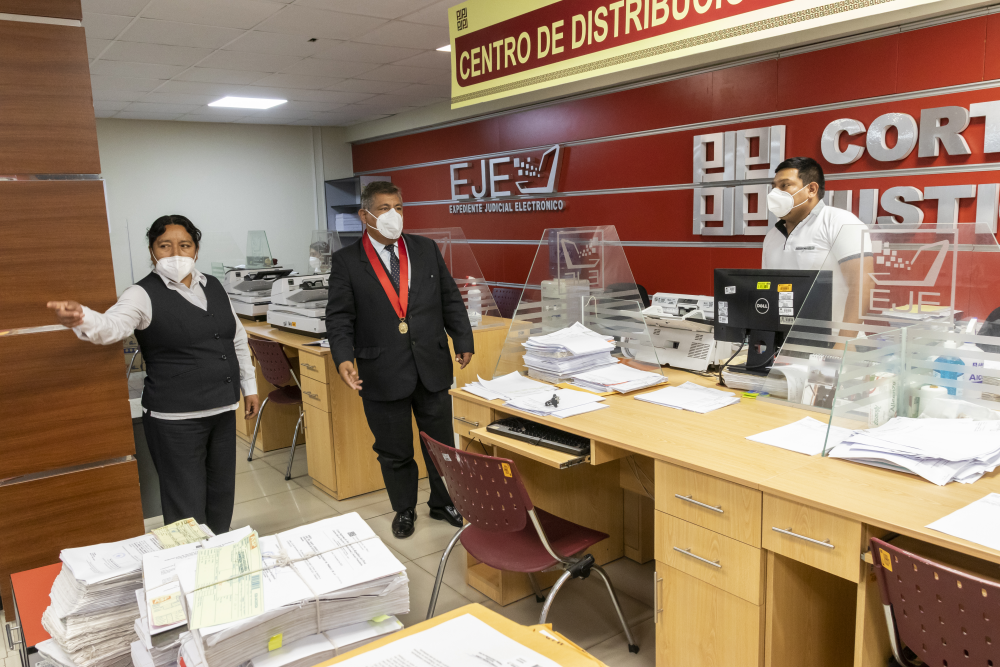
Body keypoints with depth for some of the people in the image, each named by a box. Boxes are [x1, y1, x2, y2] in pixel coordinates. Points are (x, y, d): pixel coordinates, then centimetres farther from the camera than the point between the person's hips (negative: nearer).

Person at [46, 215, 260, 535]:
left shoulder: (214, 287, 9)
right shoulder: (145, 295, -10)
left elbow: (238, 340, 17)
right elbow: (114, 324, -30)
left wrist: (249, 386, 17)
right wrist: (82, 318, -52)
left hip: (223, 410, 6)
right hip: (176, 419, -6)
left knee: (221, 494, 18)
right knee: (187, 508, -1)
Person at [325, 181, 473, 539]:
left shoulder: (427, 249, 6)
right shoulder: (346, 261, -3)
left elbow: (450, 299, 9)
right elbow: (340, 317, -5)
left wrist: (463, 341, 3)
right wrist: (343, 358, -19)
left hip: (432, 367, 3)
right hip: (383, 372, -2)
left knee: (441, 442, 14)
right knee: (394, 451, 12)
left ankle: (443, 502, 36)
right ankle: (404, 510, 34)